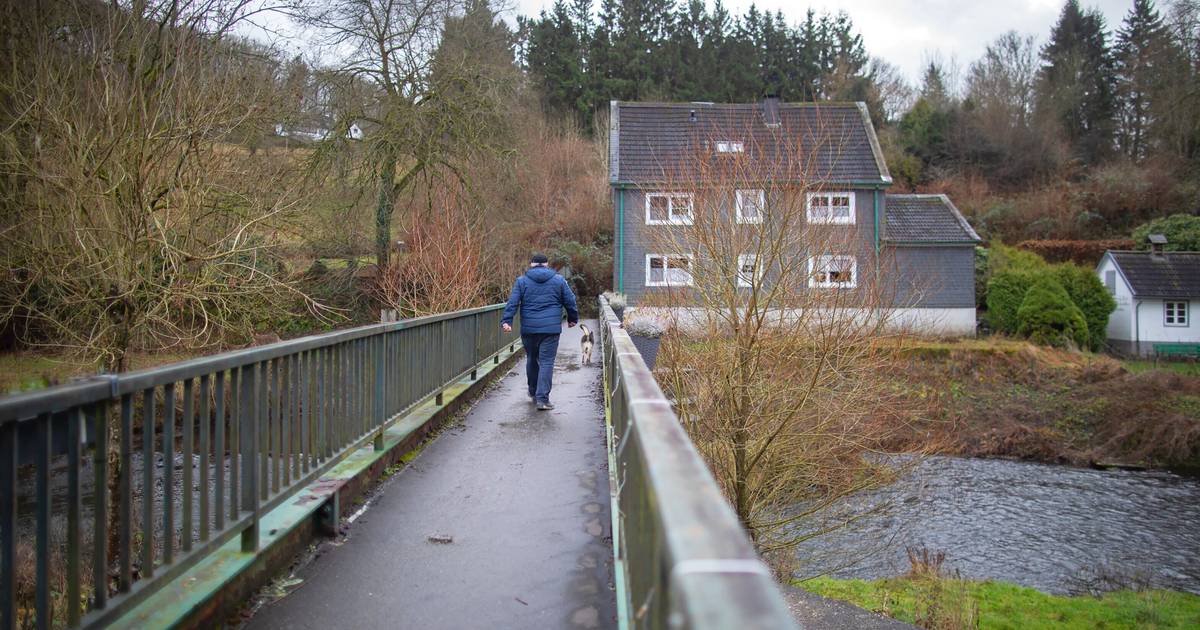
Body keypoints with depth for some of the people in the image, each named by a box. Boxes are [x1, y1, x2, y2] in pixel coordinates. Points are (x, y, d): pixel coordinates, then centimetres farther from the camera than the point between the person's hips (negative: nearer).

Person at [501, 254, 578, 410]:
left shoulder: (522, 281, 4)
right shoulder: (559, 280, 5)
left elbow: (512, 302, -4)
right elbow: (570, 302, 8)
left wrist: (506, 321, -5)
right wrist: (573, 318, 22)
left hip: (528, 328, 2)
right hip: (551, 328, -1)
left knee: (531, 359, 18)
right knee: (546, 362, -2)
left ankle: (533, 393, 32)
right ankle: (542, 398, -10)